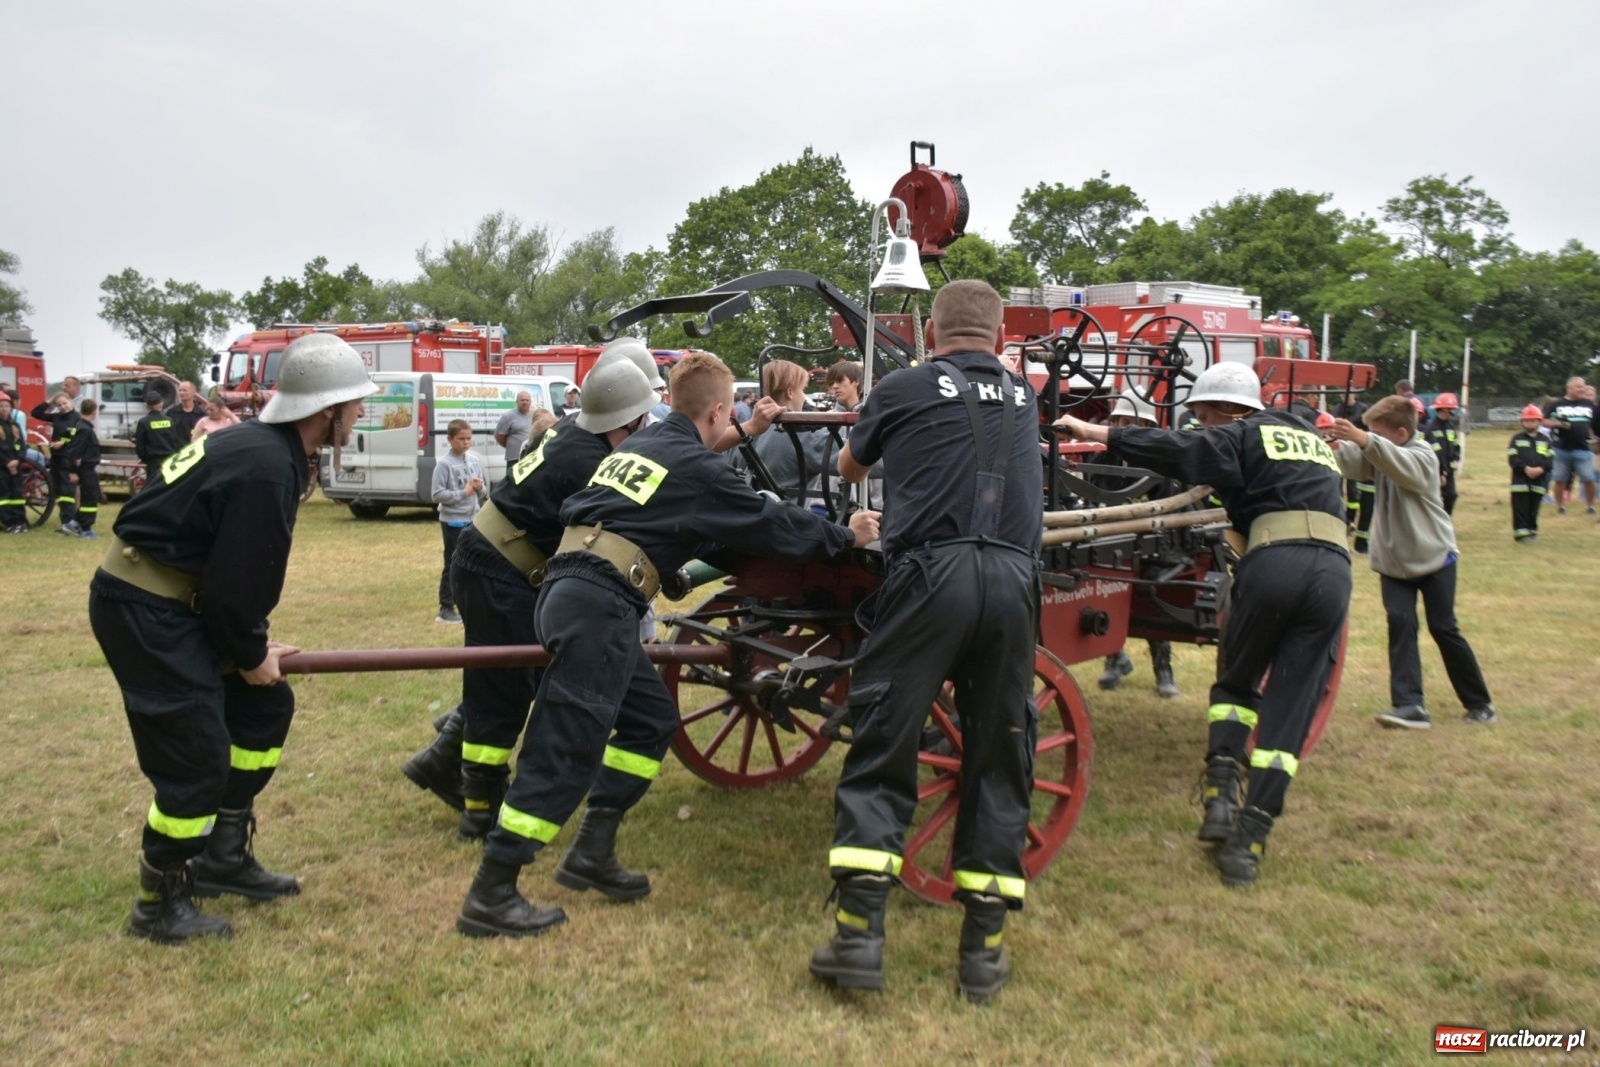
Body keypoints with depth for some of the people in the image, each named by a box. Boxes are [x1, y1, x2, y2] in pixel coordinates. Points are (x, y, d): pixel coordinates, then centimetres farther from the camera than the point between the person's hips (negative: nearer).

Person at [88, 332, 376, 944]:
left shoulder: (266, 447, 7)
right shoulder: (265, 469, -25)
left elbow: (240, 569, 13)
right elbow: (236, 582, -22)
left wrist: (252, 646, 11)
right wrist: (249, 654, -6)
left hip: (172, 599, 11)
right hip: (142, 609, -11)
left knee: (265, 705, 15)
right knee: (197, 755, -6)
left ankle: (223, 856, 27)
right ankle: (159, 904, 14)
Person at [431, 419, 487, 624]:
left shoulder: (475, 459, 4)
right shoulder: (444, 463, -11)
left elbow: (485, 491, 10)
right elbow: (437, 494, -15)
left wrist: (480, 488, -12)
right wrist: (463, 493, -19)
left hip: (474, 520, 5)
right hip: (453, 521, -5)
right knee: (453, 565, 0)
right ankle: (446, 608, 8)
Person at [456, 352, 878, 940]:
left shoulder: (636, 445, 21)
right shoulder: (698, 468, -1)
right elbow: (770, 522, 3)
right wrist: (845, 537, 17)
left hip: (566, 589, 9)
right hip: (598, 606, -9)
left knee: (650, 715, 16)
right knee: (567, 747, -6)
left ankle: (594, 851, 18)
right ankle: (490, 896, -1)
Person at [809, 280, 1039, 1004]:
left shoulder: (901, 390, 9)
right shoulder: (1023, 397, 21)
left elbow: (849, 468, 27)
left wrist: (860, 443, 50)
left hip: (931, 573, -3)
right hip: (1014, 578, 3)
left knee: (879, 753, 4)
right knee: (999, 762, 11)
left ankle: (858, 936, 2)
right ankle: (982, 949, 16)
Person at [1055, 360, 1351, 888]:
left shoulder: (1243, 437, 11)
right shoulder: (1314, 442, 32)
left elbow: (1179, 450, -4)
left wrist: (1098, 433, -3)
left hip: (1274, 561, -5)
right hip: (1335, 570, 5)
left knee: (1235, 683, 20)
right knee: (1288, 710, 5)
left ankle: (1221, 795, 6)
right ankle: (1247, 842, 2)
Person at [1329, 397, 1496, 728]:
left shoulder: (1422, 456, -15)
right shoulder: (1378, 456, 3)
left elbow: (1400, 464, -38)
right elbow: (1350, 463, -15)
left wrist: (1364, 441, -53)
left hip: (1434, 557, -5)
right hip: (1393, 560, 5)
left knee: (1443, 629, 1)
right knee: (1400, 625, -8)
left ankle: (1479, 703, 18)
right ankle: (1410, 705, -11)